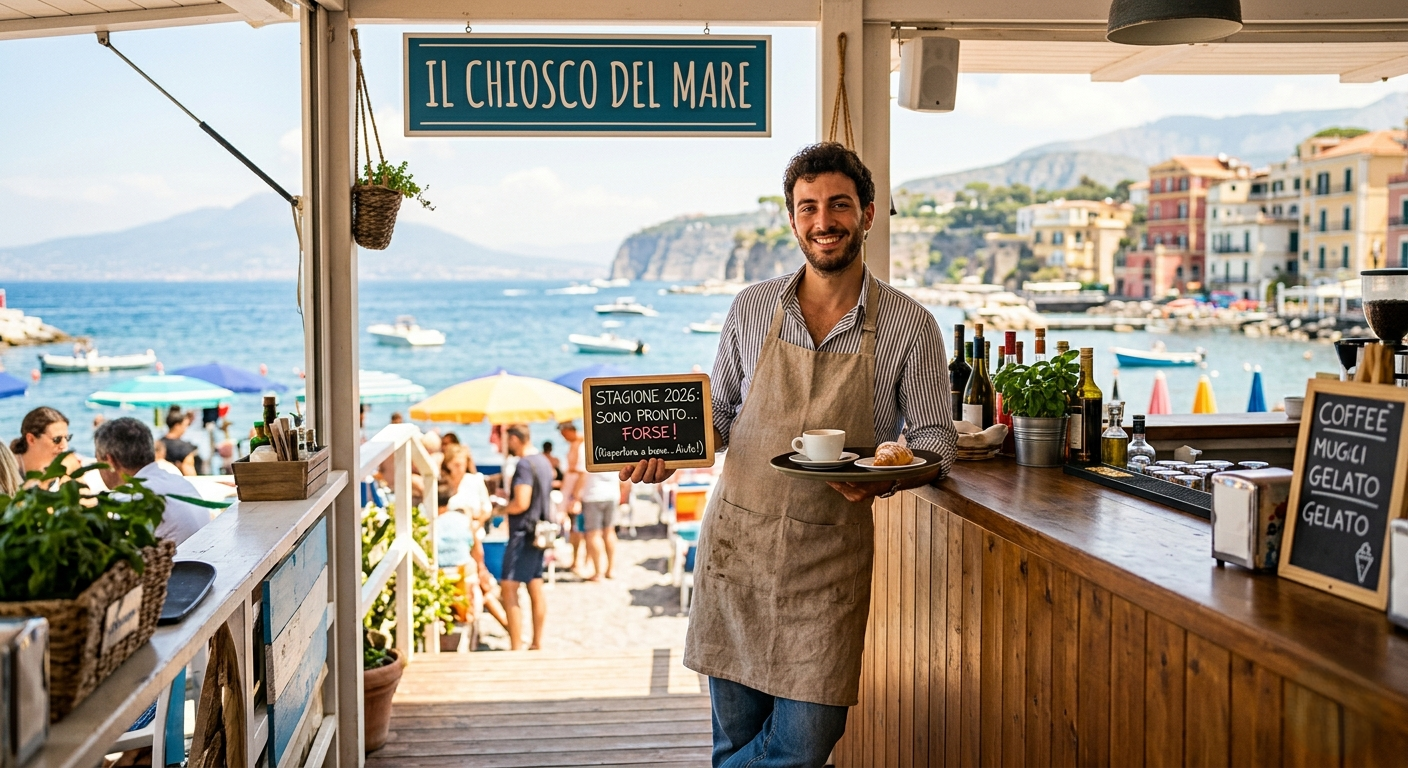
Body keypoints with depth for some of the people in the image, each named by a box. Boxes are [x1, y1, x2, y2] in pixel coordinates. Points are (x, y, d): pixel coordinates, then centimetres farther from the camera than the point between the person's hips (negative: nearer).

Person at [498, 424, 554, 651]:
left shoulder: (524, 465, -17)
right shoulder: (543, 461, 12)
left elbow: (521, 503, -24)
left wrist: (500, 509, -7)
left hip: (523, 533, -10)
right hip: (539, 531, 10)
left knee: (509, 590, -8)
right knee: (536, 588, 14)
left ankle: (516, 648, -10)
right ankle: (537, 644, 21)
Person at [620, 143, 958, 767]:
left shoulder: (909, 327, -3)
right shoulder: (752, 310, 4)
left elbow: (935, 437, 1)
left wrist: (888, 476, -19)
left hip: (829, 555, -1)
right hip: (734, 541, 2)